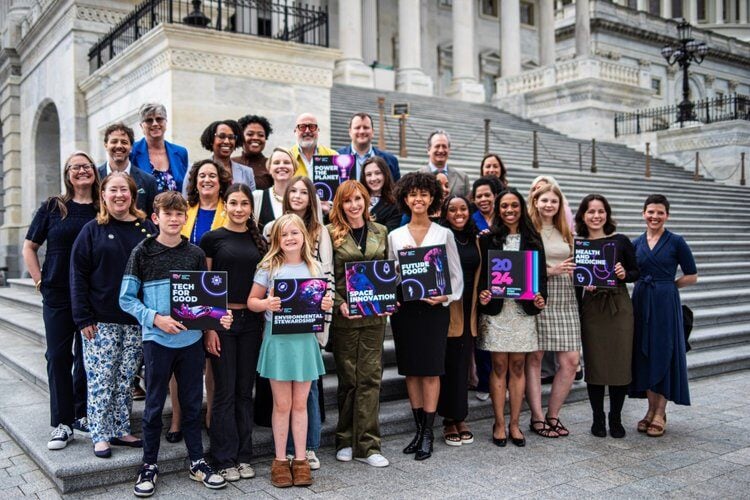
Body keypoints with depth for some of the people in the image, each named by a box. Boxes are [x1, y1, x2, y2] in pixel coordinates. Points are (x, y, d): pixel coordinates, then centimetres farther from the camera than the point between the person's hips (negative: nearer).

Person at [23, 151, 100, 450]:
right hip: (57, 295, 0)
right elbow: (29, 248, 8)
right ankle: (62, 423, 11)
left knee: (87, 356, 8)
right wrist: (40, 281, -1)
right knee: (58, 356, 2)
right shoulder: (52, 207, 3)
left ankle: (82, 415, 23)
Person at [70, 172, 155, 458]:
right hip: (101, 321, -2)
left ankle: (121, 431, 22)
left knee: (126, 380, 10)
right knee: (100, 380, 1)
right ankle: (101, 435, 13)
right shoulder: (92, 230, 0)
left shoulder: (146, 228, 5)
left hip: (136, 320, 2)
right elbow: (78, 276, -2)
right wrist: (83, 318, -9)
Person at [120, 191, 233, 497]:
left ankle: (197, 462, 26)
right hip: (157, 340, -2)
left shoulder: (196, 254, 4)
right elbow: (127, 299, -3)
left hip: (191, 339, 2)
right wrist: (157, 319, -16)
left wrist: (218, 317, -10)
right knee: (154, 405, 8)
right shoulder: (143, 253, -3)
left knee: (192, 403, 12)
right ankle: (149, 465, 23)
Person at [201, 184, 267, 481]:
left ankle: (244, 456, 21)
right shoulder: (211, 239, -2)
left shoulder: (259, 241, 9)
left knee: (245, 391, 10)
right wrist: (208, 327, -10)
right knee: (225, 392, 3)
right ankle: (225, 459, 14)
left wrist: (267, 322, 7)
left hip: (251, 321, 4)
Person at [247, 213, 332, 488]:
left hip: (304, 339, 2)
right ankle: (280, 460, 19)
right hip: (278, 340, -2)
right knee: (282, 404, 5)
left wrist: (326, 305, -9)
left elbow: (321, 301, 13)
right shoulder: (268, 268, -4)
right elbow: (252, 301, 0)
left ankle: (300, 459, 21)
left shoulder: (314, 268, 4)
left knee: (300, 403, 10)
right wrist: (267, 304, -20)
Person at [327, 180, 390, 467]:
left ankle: (367, 445, 9)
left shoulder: (381, 232, 11)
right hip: (344, 315, -3)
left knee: (370, 377, 2)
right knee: (347, 378, 6)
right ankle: (345, 441, 22)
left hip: (375, 315, 3)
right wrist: (339, 303, -17)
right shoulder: (331, 233, -1)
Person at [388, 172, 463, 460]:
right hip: (404, 307, 2)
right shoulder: (395, 236, 8)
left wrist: (445, 297, -12)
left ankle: (428, 434, 6)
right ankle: (419, 429, 18)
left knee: (431, 369, -2)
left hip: (435, 307, -2)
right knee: (411, 369, 6)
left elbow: (456, 274, 4)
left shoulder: (444, 234, 4)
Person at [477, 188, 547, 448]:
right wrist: (481, 295, -16)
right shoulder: (488, 238, 3)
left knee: (517, 366, 6)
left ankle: (514, 424, 15)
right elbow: (480, 272, 1)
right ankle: (499, 424, 11)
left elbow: (541, 272, 9)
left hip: (523, 308, 2)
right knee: (499, 366, 2)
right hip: (496, 309, -2)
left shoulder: (533, 239, 9)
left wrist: (540, 297, -8)